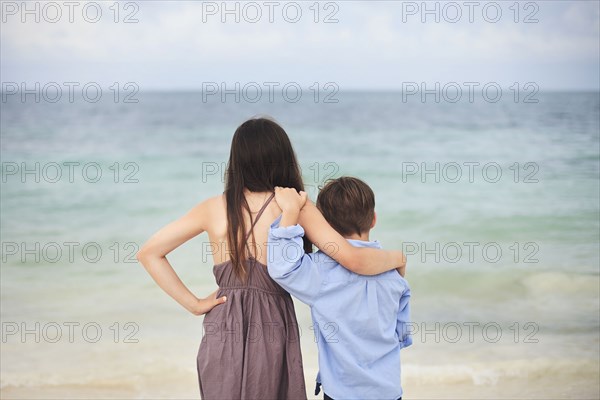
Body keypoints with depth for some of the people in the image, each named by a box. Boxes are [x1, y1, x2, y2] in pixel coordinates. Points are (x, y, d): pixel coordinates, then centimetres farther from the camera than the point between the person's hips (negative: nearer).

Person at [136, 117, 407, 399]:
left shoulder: (214, 208, 1)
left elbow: (149, 253, 3)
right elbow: (354, 260, -13)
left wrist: (194, 303, 1)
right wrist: (396, 258, 6)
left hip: (222, 336, 2)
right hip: (270, 338, -2)